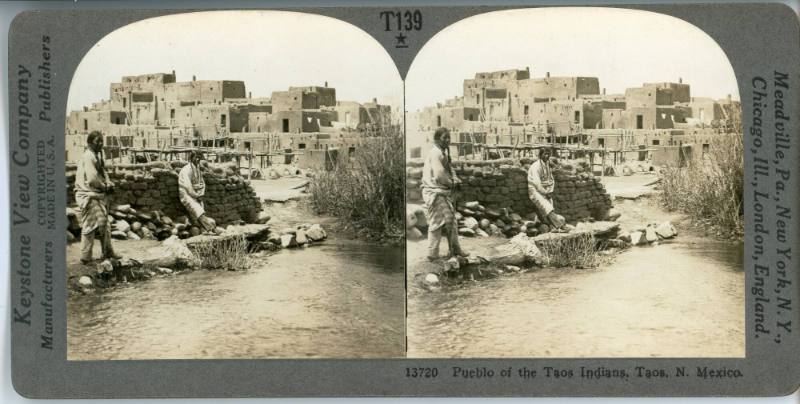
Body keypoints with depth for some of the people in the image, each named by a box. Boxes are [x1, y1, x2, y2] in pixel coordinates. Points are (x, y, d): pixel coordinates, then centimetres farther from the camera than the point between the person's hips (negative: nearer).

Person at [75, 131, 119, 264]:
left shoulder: (98, 156, 13)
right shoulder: (88, 157, -18)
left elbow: (103, 173, 18)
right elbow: (92, 179, -25)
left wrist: (109, 184, -3)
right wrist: (105, 187, -10)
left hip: (99, 196, 10)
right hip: (89, 197, -10)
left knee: (104, 223, 16)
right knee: (89, 226, -5)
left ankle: (108, 252, 24)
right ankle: (85, 257, 2)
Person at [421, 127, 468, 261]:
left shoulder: (444, 152, 14)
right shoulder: (435, 153, -19)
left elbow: (450, 169, 19)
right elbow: (439, 176, -26)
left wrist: (455, 179, -2)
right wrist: (451, 183, -9)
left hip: (444, 192, 10)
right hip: (435, 193, -10)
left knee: (450, 219, 16)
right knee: (437, 222, -4)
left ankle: (455, 249, 25)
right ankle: (432, 254, 4)